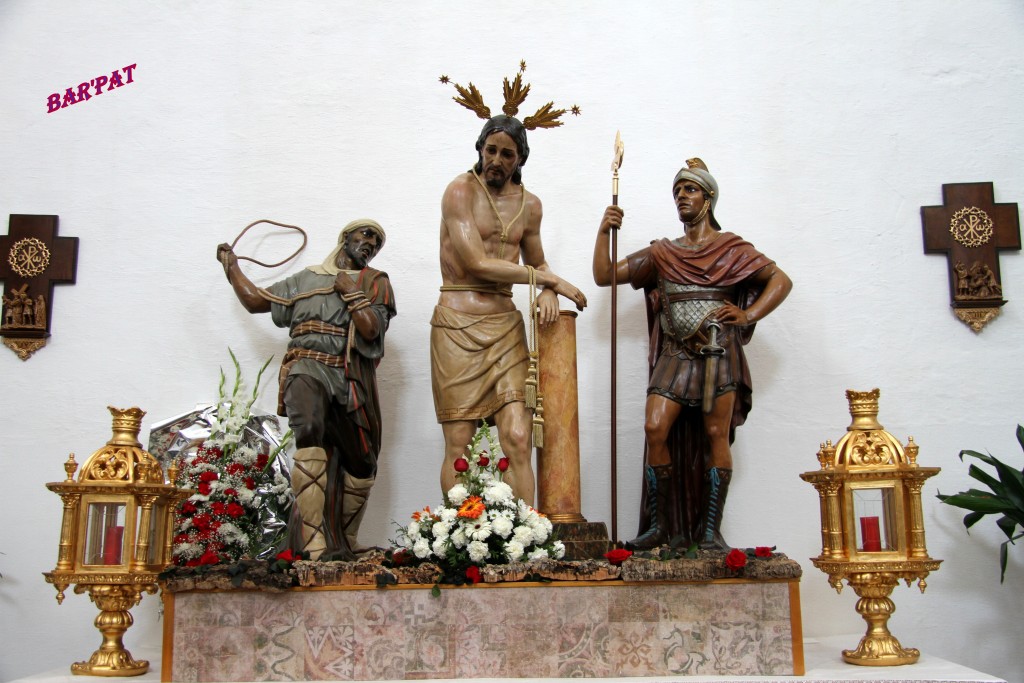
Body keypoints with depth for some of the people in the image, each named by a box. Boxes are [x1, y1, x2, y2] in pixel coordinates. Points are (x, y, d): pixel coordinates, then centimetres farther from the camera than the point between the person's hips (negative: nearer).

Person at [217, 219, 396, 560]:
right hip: (308, 369, -1)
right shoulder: (305, 279, 20)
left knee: (361, 465, 2)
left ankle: (343, 542, 23)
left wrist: (350, 291, 1)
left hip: (351, 380, 2)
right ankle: (318, 543, -35)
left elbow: (371, 329, -1)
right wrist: (231, 266, 36)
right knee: (309, 431, -31)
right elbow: (255, 300, 28)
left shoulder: (375, 283, 16)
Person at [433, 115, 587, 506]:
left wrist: (547, 292, 2)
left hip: (506, 326, 4)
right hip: (457, 326, -4)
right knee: (459, 447, -4)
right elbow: (477, 264, -13)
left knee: (518, 441, -7)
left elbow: (536, 263, 27)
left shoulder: (530, 205, 14)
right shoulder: (461, 190, -3)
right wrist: (550, 279, -8)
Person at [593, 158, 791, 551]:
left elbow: (781, 281, 8)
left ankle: (711, 531, 1)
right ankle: (659, 527, -3)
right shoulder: (662, 253, 16)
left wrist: (748, 316, -5)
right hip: (674, 354, 2)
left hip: (718, 352, -2)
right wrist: (604, 231, 1)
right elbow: (604, 276, 13)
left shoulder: (732, 249, 10)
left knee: (716, 435, -5)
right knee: (656, 429, -12)